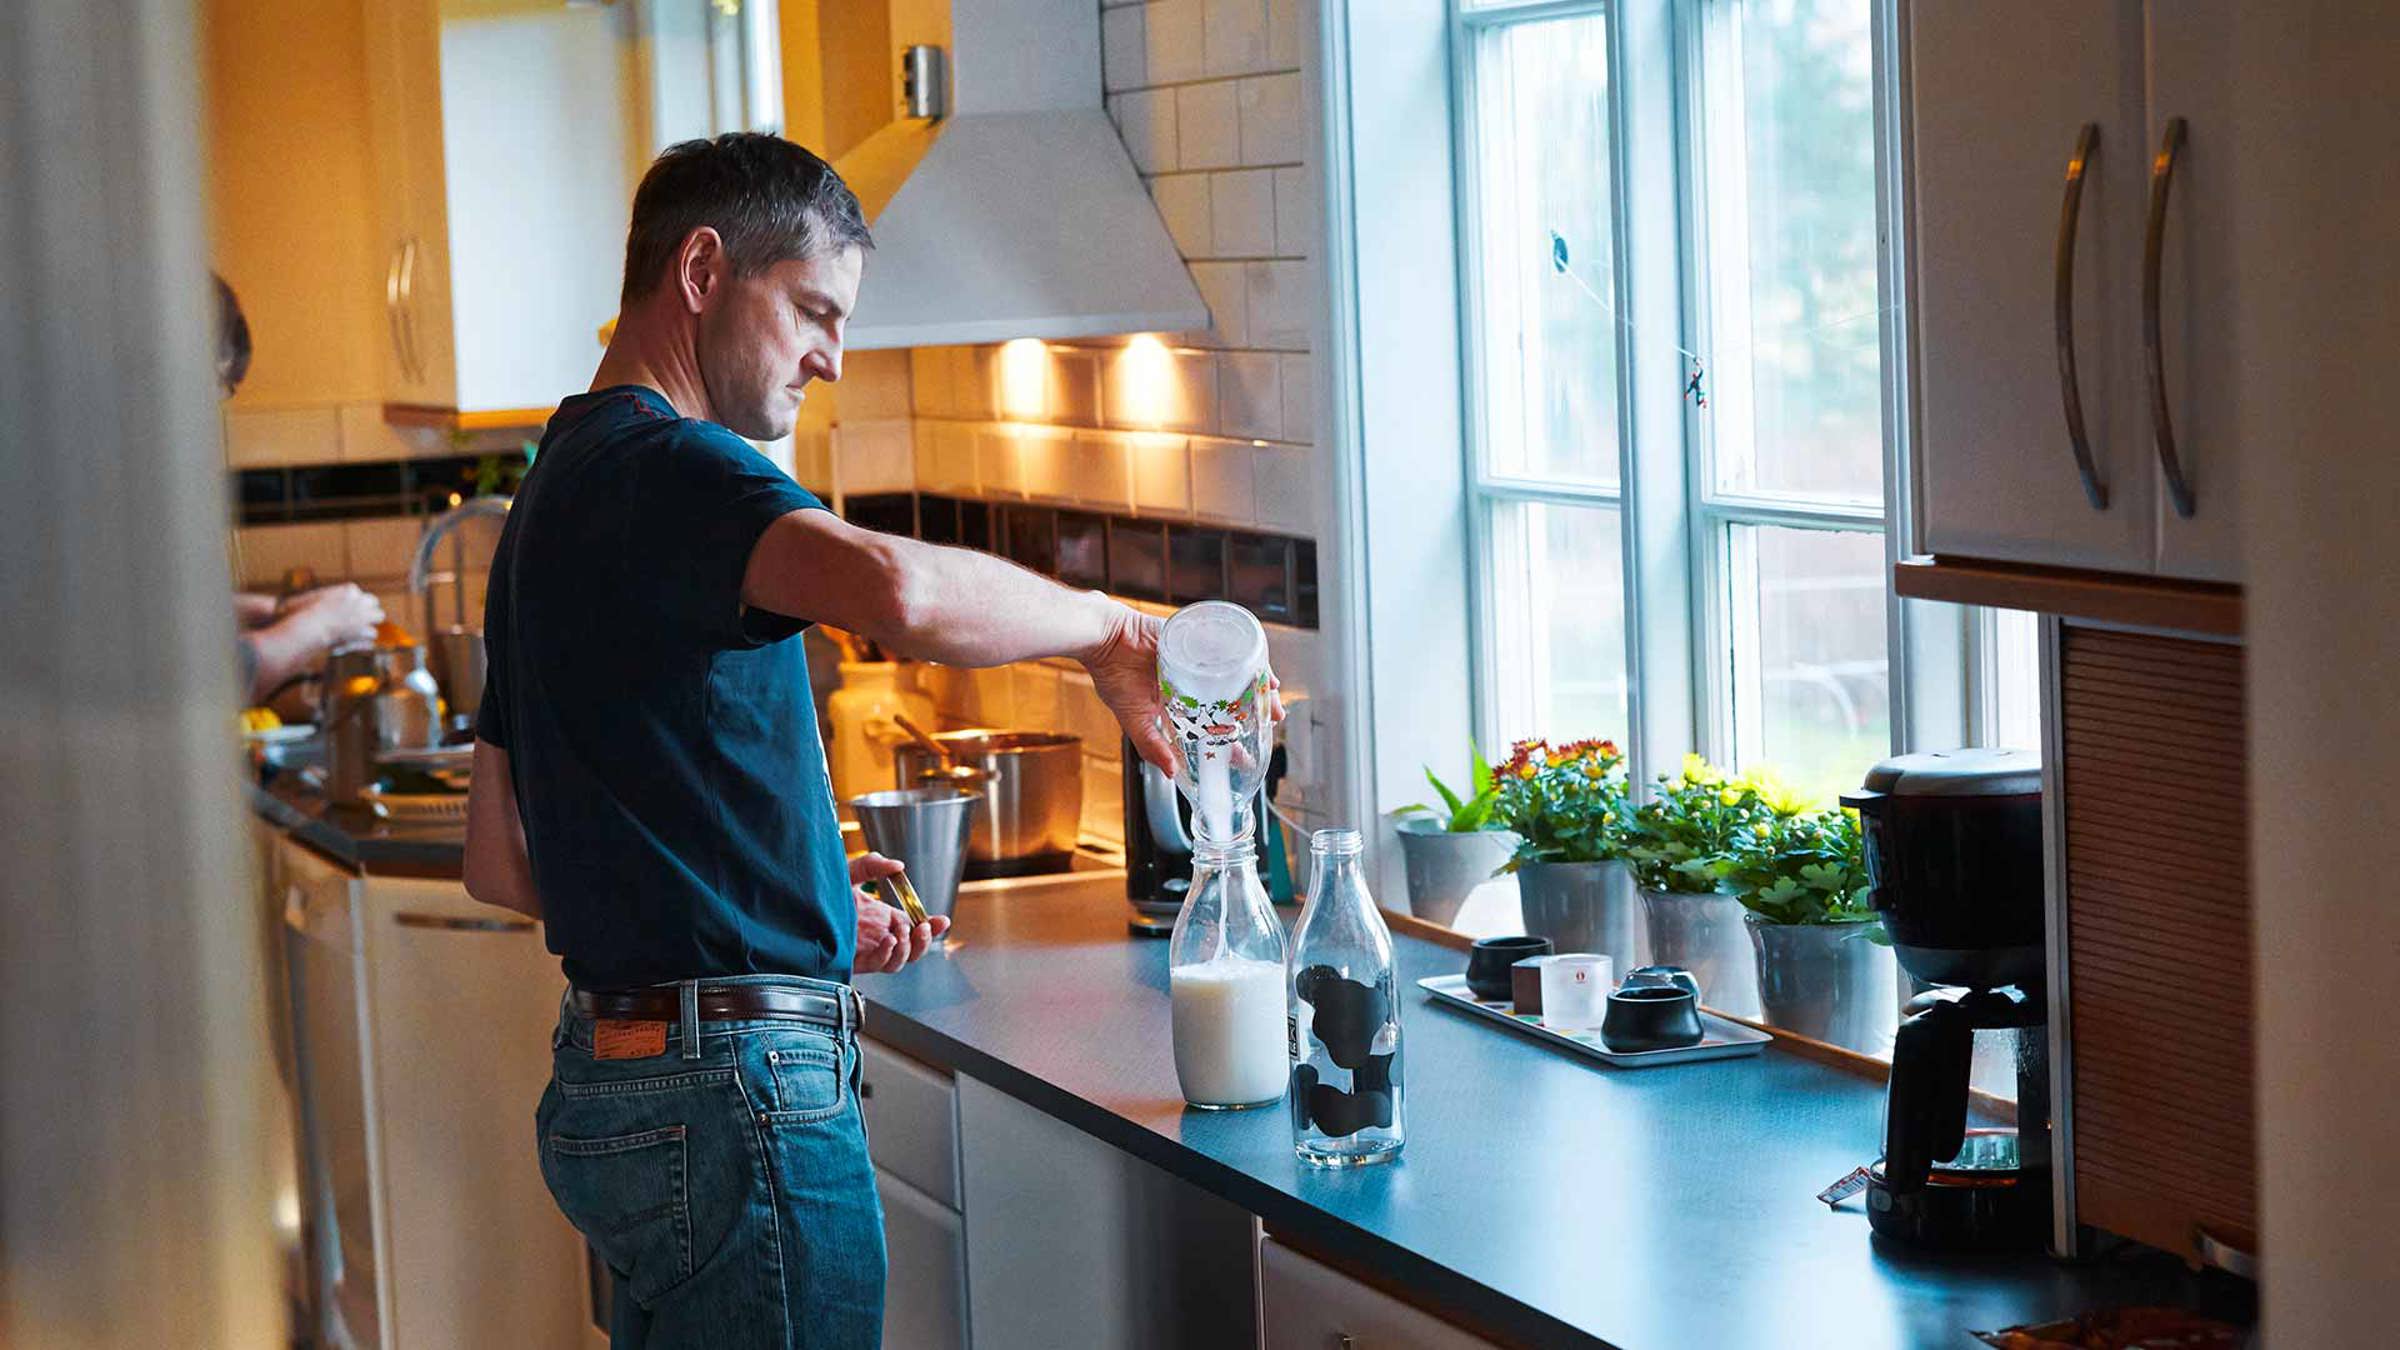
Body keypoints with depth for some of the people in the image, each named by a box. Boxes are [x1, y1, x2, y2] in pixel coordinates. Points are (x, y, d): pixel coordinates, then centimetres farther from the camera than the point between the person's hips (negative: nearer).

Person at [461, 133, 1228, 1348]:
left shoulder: (565, 488, 18)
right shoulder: (665, 467, -13)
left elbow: (500, 861, 21)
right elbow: (898, 591, -35)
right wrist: (1108, 632, -17)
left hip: (610, 1087, 10)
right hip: (730, 1097, -10)